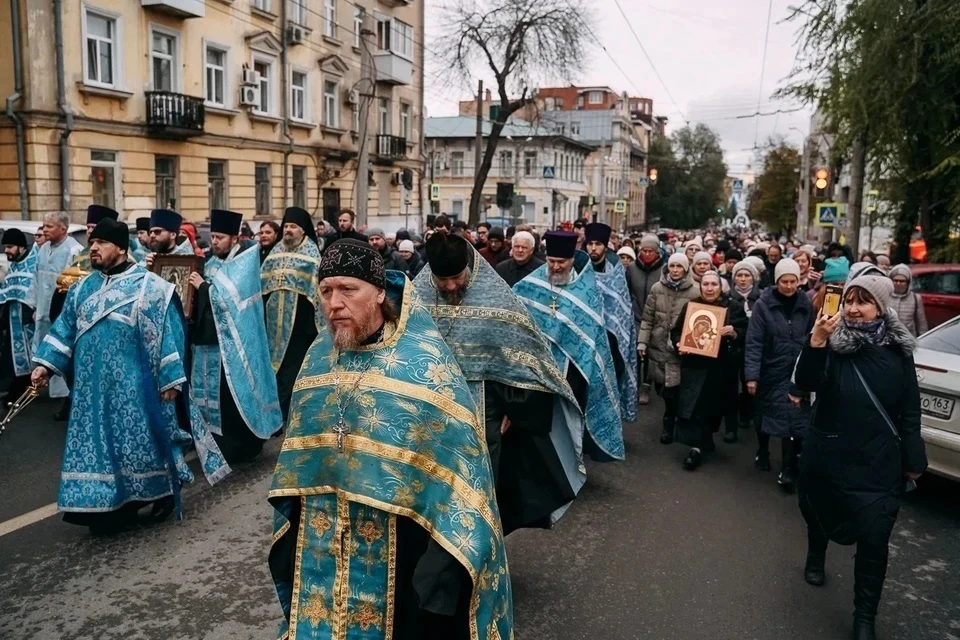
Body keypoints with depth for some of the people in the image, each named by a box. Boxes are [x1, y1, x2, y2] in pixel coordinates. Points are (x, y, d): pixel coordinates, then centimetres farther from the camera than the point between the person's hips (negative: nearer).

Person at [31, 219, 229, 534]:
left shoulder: (149, 286, -6)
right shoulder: (84, 287, 11)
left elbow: (167, 332, -8)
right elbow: (65, 328, 13)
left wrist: (170, 378, -11)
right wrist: (46, 363, 1)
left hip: (133, 384, -5)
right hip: (93, 385, 6)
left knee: (140, 438, 3)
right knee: (97, 442, 9)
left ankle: (163, 494, 23)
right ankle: (109, 508, 22)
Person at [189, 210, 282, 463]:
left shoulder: (245, 263, -8)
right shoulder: (212, 263, 13)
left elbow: (233, 298, -19)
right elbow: (202, 297, 15)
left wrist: (204, 285, -12)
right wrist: (197, 286, -4)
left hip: (232, 341, -7)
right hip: (210, 337, 7)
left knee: (232, 393, -3)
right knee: (212, 391, 11)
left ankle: (241, 446, 8)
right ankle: (218, 443, 21)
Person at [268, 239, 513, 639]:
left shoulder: (425, 357, -14)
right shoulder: (319, 356, 2)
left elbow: (458, 461, -15)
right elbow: (298, 453, 11)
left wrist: (443, 560, -17)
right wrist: (289, 539, 12)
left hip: (398, 549, -4)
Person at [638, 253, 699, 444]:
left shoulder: (694, 292, -4)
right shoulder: (657, 288, 2)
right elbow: (647, 318, 4)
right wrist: (642, 341, 0)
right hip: (657, 345, 3)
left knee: (672, 388, -5)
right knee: (660, 385, 10)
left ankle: (669, 424, 17)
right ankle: (673, 415, 37)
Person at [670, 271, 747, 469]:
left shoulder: (733, 307, 0)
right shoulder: (690, 306, 4)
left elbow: (746, 334, -2)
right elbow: (676, 331, 8)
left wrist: (734, 333, -23)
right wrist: (679, 344, -12)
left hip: (721, 367, 0)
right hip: (694, 365, 0)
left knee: (712, 405, 12)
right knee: (693, 406, -6)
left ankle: (700, 445, 30)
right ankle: (700, 444, 2)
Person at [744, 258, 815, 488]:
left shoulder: (806, 305, 0)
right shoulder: (763, 304, -8)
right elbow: (753, 342, -11)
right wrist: (751, 374, -18)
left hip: (798, 373, 1)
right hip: (771, 371, -1)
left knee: (795, 419, -3)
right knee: (765, 414, 15)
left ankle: (788, 470, 4)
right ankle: (763, 451, 39)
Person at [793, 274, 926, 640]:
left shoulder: (898, 350, -3)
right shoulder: (833, 341, -6)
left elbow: (910, 410, 2)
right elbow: (805, 384, -18)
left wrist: (913, 460, 4)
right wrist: (816, 342, -31)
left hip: (878, 462, -1)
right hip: (827, 454, 1)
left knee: (874, 539, -5)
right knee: (819, 512, 21)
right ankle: (815, 557, 52)